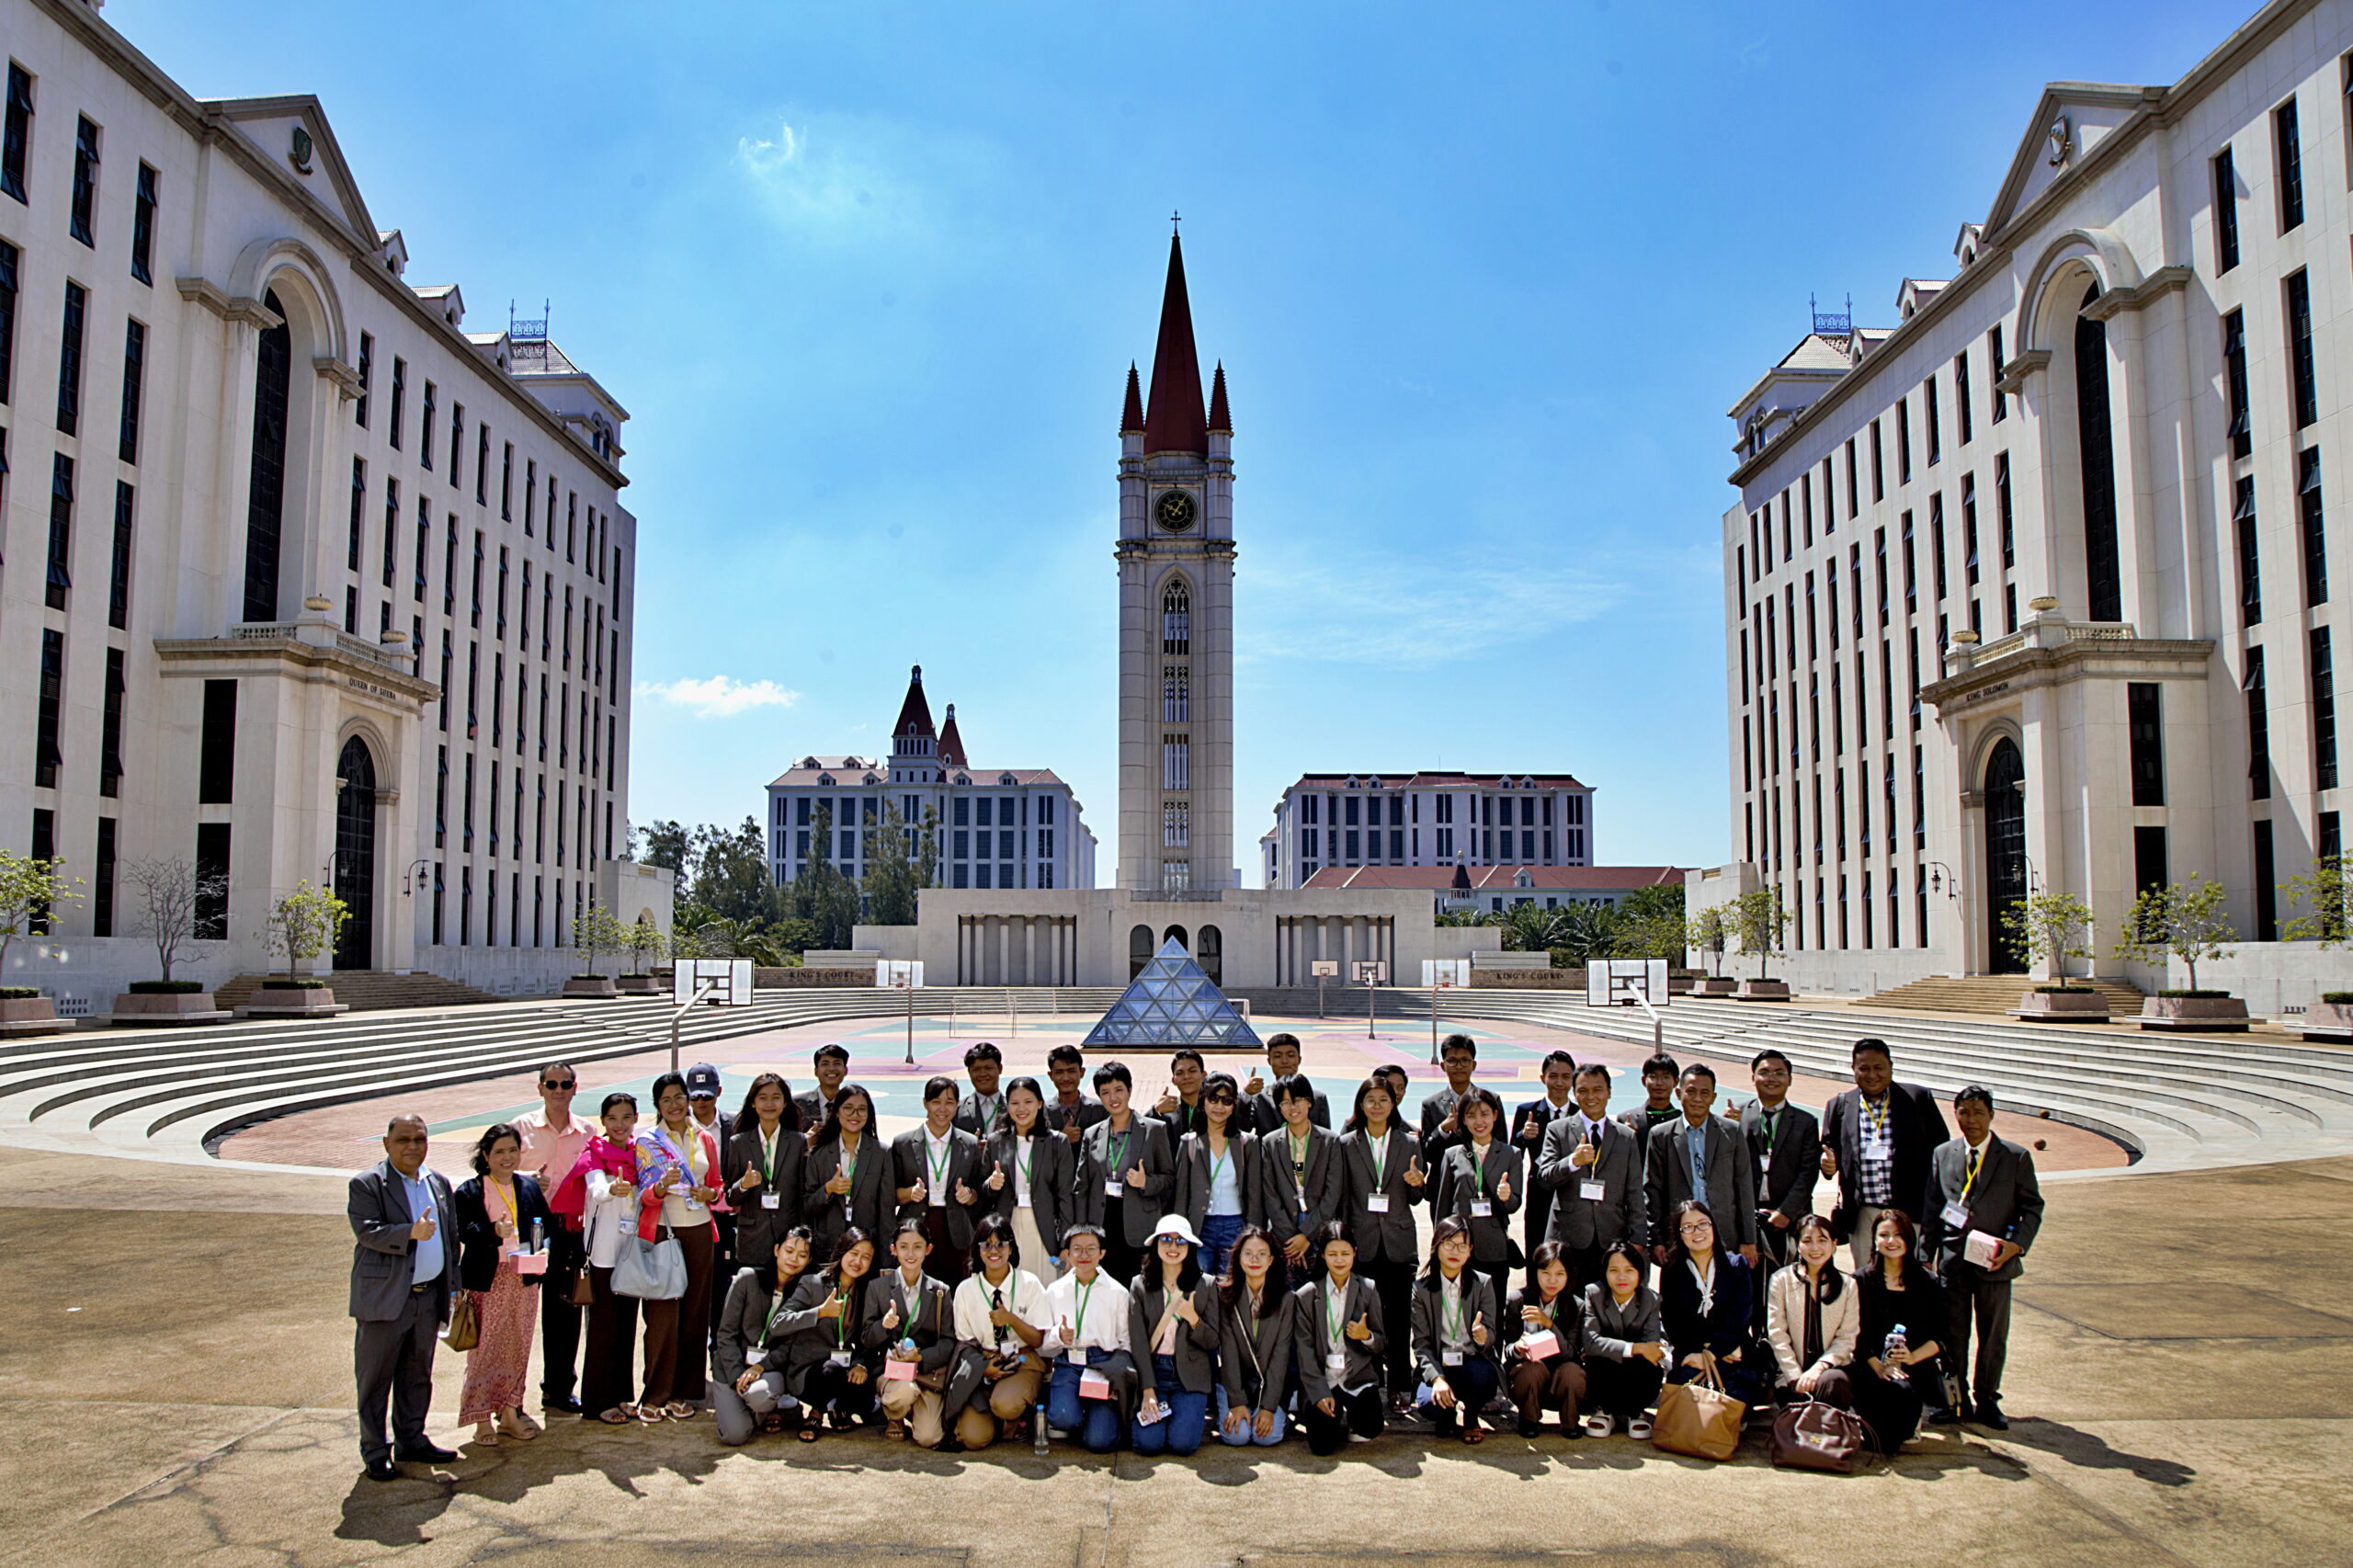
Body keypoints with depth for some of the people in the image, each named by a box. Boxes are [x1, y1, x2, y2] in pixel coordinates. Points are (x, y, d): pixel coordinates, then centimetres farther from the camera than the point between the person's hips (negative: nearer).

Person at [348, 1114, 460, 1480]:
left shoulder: (439, 1183, 12)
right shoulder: (367, 1184, -7)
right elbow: (366, 1231, -19)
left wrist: (454, 1286, 12)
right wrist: (411, 1233, -31)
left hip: (429, 1296, 6)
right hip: (384, 1298, -6)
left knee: (417, 1376, 16)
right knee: (375, 1379, 3)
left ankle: (411, 1441, 28)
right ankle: (375, 1453, 13)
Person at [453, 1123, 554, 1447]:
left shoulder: (530, 1187, 10)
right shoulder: (469, 1192, -3)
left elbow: (546, 1224, 11)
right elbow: (464, 1231, -15)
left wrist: (542, 1249, -8)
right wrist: (493, 1231, -32)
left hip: (524, 1280, 4)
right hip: (486, 1281, -4)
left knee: (518, 1348, 9)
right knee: (484, 1348, -1)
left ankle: (511, 1412, 20)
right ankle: (483, 1418, 9)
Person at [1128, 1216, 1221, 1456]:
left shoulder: (1206, 1285, 4)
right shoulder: (1140, 1285, 3)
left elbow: (1213, 1342, 2)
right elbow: (1138, 1342, -2)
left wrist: (1193, 1319, -18)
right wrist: (1148, 1390, -12)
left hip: (1190, 1376, 0)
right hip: (1151, 1371, 0)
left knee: (1183, 1443, -18)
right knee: (1148, 1442, -18)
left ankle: (1195, 1416, 15)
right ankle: (1155, 1412, 15)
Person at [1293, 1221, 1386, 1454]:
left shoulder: (1368, 1290, 5)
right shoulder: (1306, 1296, 2)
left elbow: (1382, 1344, 7)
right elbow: (1304, 1350, -3)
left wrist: (1367, 1337, -17)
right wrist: (1320, 1393, -14)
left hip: (1359, 1378, 1)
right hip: (1321, 1379, 0)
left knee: (1369, 1430, -25)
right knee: (1323, 1444, -20)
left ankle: (1354, 1414, 10)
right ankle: (1335, 1415, 14)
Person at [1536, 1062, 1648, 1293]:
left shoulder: (1627, 1137, 13)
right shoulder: (1557, 1131, 6)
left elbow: (1635, 1195, 11)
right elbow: (1543, 1179, -4)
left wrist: (1638, 1241, 4)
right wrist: (1572, 1161, -22)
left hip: (1613, 1240, 2)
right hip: (1569, 1240, -1)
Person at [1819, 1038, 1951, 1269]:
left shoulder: (1919, 1099, 2)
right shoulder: (1839, 1105, 7)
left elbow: (1941, 1151, 3)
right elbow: (1829, 1148, 14)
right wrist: (1828, 1162, -10)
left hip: (1910, 1213, -2)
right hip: (1862, 1216, 2)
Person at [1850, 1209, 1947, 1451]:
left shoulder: (1928, 1282, 9)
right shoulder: (1862, 1281, 6)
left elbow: (1939, 1338, 5)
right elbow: (1857, 1336, -1)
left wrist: (1911, 1357, -13)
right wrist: (1879, 1367, -17)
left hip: (1916, 1367, 1)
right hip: (1872, 1365, -1)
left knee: (1907, 1387, -31)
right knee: (1897, 1390, -32)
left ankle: (1889, 1439, 5)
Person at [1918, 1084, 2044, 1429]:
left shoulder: (2016, 1158, -1)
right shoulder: (1942, 1155, 5)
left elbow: (2032, 1207, 2)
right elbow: (1931, 1210, 8)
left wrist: (2015, 1244, -13)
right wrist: (1926, 1255, 3)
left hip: (1995, 1261, -1)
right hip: (1952, 1261, 1)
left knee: (1993, 1336, 8)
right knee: (1952, 1335, 7)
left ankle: (1986, 1400, 22)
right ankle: (1956, 1401, 19)